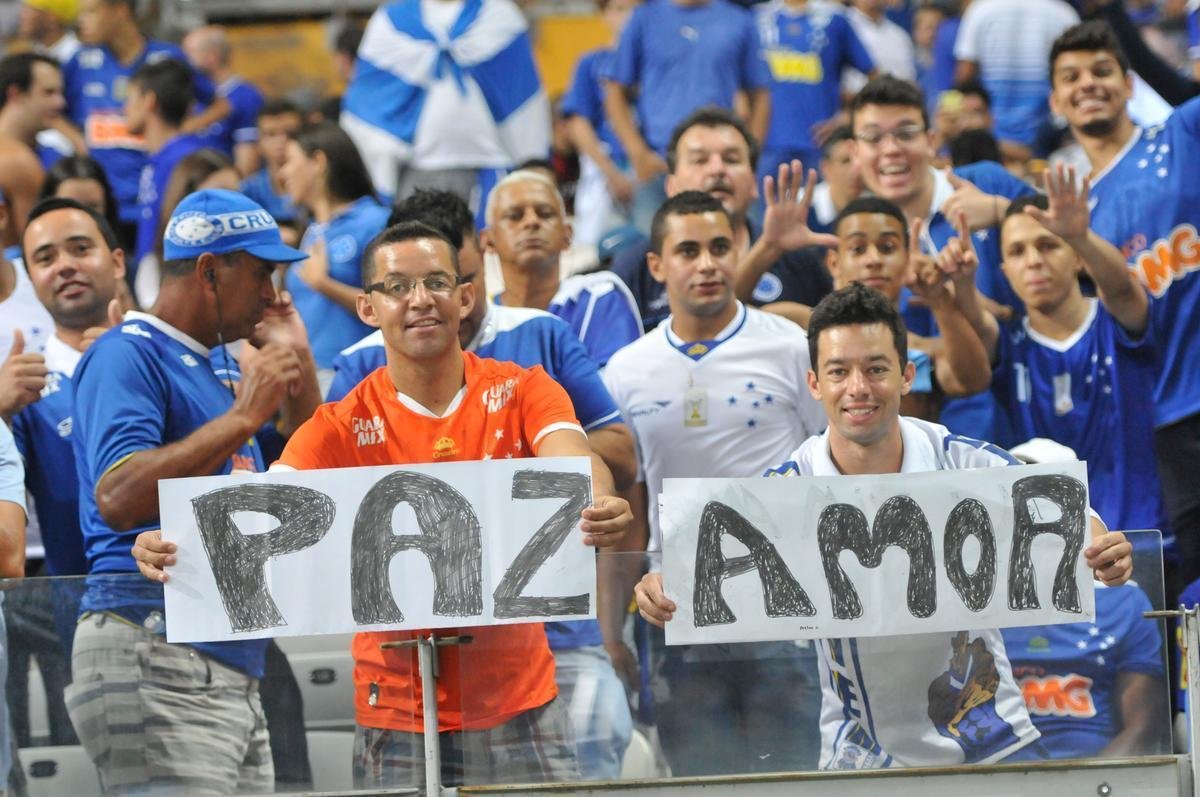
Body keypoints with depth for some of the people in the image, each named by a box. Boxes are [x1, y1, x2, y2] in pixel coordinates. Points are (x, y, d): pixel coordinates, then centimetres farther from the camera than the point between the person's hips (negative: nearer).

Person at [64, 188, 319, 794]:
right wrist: (242, 418, -17)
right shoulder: (127, 354, -5)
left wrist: (297, 357, 19)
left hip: (232, 671, 9)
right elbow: (116, 500, -19)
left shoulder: (221, 364, 22)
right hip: (153, 657, -9)